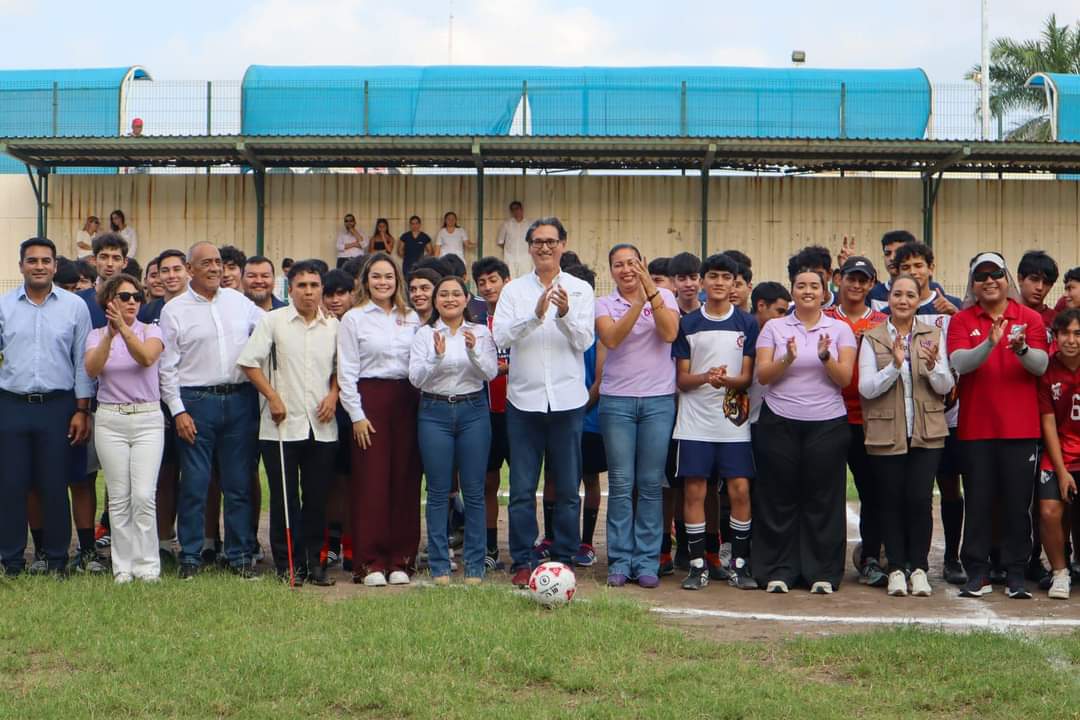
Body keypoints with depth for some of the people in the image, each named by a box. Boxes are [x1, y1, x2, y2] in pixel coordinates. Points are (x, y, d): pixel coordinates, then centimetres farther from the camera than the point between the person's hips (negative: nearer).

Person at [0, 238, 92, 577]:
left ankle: (57, 560, 16)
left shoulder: (74, 306, 2)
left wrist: (82, 411, 0)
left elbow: (83, 361, 3)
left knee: (54, 486, 4)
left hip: (58, 407, -1)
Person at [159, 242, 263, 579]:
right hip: (196, 402, -3)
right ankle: (190, 556, 10)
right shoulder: (174, 310, 2)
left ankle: (240, 555, 14)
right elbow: (167, 366, 0)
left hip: (240, 399, 3)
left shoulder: (239, 301, 10)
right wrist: (178, 411, -7)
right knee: (194, 484, -1)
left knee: (239, 483, 6)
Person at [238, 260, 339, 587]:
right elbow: (249, 362, -1)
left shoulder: (333, 326, 9)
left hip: (322, 425, 3)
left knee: (318, 496, 6)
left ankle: (313, 561, 15)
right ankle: (287, 564, 9)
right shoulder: (272, 321, 0)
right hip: (282, 424, -3)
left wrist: (333, 394, 3)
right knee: (284, 496, 1)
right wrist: (272, 397, -8)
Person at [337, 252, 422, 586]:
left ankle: (400, 560, 10)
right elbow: (347, 371, 0)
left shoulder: (411, 318, 13)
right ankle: (371, 563, 1)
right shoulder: (354, 318, 3)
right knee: (371, 480, -5)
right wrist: (356, 414, -7)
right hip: (370, 399, -3)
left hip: (406, 401, 3)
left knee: (405, 480, 2)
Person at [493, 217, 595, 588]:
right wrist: (535, 315, -23)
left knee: (568, 488, 6)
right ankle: (521, 562, 12)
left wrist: (565, 315, -24)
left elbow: (585, 340, -6)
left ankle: (564, 560, 17)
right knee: (522, 489, 4)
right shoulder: (514, 290, 5)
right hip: (524, 399, 0)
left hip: (567, 400, 0)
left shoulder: (580, 290, 4)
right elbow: (501, 336, -9)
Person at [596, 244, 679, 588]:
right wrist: (638, 302, -25)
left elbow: (670, 333, -14)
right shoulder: (604, 304, 4)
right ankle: (620, 561, 8)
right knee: (621, 483, 1)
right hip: (617, 400, 0)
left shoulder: (664, 297, 4)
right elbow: (611, 338, -15)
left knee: (651, 483, 2)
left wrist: (651, 290, -20)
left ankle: (647, 561, 9)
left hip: (658, 399, 0)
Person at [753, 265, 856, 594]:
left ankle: (822, 572, 9)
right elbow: (762, 375, -2)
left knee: (823, 498, 1)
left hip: (827, 424, 0)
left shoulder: (840, 329, 7)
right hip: (779, 422, 0)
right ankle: (778, 571, 9)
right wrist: (787, 359, -19)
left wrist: (825, 357, -19)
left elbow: (845, 378, -2)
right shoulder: (774, 327, 6)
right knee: (779, 497, 1)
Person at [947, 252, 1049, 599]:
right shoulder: (961, 320, 4)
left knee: (1017, 502, 3)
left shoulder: (1030, 318, 5)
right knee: (978, 502, 3)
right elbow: (959, 363, -12)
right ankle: (977, 574, 11)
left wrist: (1021, 349, -28)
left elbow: (1041, 365, -6)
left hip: (1020, 427, 0)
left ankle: (1016, 574, 12)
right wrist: (989, 344, -30)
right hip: (976, 427, 0)